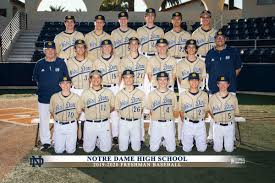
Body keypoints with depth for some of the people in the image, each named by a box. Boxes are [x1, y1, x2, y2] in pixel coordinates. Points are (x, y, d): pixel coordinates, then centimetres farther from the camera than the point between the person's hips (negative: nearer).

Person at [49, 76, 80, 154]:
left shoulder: (76, 97, -7)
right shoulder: (54, 97, -5)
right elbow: (52, 111, 8)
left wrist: (73, 121, 3)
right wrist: (58, 120, 7)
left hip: (72, 126, -1)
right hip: (58, 125, 1)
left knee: (70, 151, 5)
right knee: (58, 151, 7)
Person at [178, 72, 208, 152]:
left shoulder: (204, 95, 0)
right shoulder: (183, 95, -3)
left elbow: (206, 110, 8)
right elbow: (181, 110, 5)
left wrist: (201, 118, 2)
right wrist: (184, 121, 3)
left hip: (200, 124, 1)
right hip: (188, 124, -1)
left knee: (202, 149, 7)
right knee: (187, 149, 7)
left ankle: (198, 142, 39)